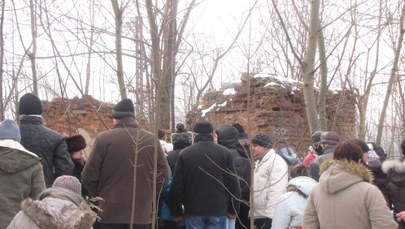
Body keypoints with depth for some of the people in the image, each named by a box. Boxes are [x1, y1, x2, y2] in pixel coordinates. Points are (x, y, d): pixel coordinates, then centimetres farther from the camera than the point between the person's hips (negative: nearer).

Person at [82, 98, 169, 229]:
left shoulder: (103, 138, -7)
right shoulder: (152, 140, 1)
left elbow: (88, 177, -5)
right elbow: (163, 175, 3)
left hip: (110, 212, -2)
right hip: (142, 213, 2)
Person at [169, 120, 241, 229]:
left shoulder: (185, 153, -2)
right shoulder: (225, 153, 0)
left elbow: (177, 187, -1)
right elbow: (233, 185, 0)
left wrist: (177, 212, 8)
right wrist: (233, 210, 9)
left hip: (193, 210, 0)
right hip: (218, 210, 0)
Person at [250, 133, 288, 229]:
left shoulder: (276, 161, -11)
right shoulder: (259, 162, 20)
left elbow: (277, 191, -20)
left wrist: (270, 214, -24)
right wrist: (252, 213, 17)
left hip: (269, 216, -10)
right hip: (258, 216, 10)